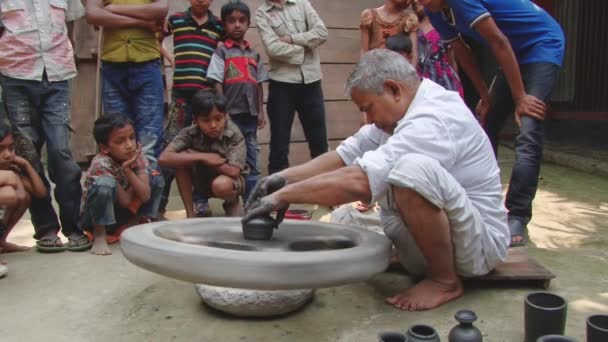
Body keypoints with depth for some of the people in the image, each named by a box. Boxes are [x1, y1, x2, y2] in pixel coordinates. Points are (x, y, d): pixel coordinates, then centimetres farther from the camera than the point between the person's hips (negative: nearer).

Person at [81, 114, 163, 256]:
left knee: (156, 178, -6)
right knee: (105, 184, -37)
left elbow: (146, 196, -19)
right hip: (95, 217, -6)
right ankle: (99, 235, -22)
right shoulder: (101, 164, -28)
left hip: (120, 214, 6)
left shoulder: (137, 157, -11)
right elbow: (125, 201, -25)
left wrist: (127, 170, -27)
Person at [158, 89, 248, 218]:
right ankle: (190, 212, -12)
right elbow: (164, 158, -30)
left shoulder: (234, 135, -24)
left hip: (229, 181, -2)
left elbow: (233, 172, -29)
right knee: (182, 157, -25)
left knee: (221, 185, -38)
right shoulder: (190, 133, -19)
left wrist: (200, 157, -25)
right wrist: (201, 157, -34)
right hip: (202, 181, 2)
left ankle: (233, 203, 2)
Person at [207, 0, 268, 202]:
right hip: (232, 114, -5)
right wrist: (222, 111, -13)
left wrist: (260, 112, 9)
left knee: (252, 161, 8)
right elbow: (217, 84, -6)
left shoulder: (254, 54, 15)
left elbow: (259, 85, 15)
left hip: (250, 114, 5)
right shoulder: (221, 52, 0)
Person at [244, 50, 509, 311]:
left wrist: (283, 196, -25)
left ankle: (445, 281, -12)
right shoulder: (408, 106, 3)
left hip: (481, 241, -9)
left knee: (413, 169, -33)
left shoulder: (433, 121, -27)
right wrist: (286, 177, -10)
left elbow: (359, 182, -34)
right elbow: (348, 153, 1)